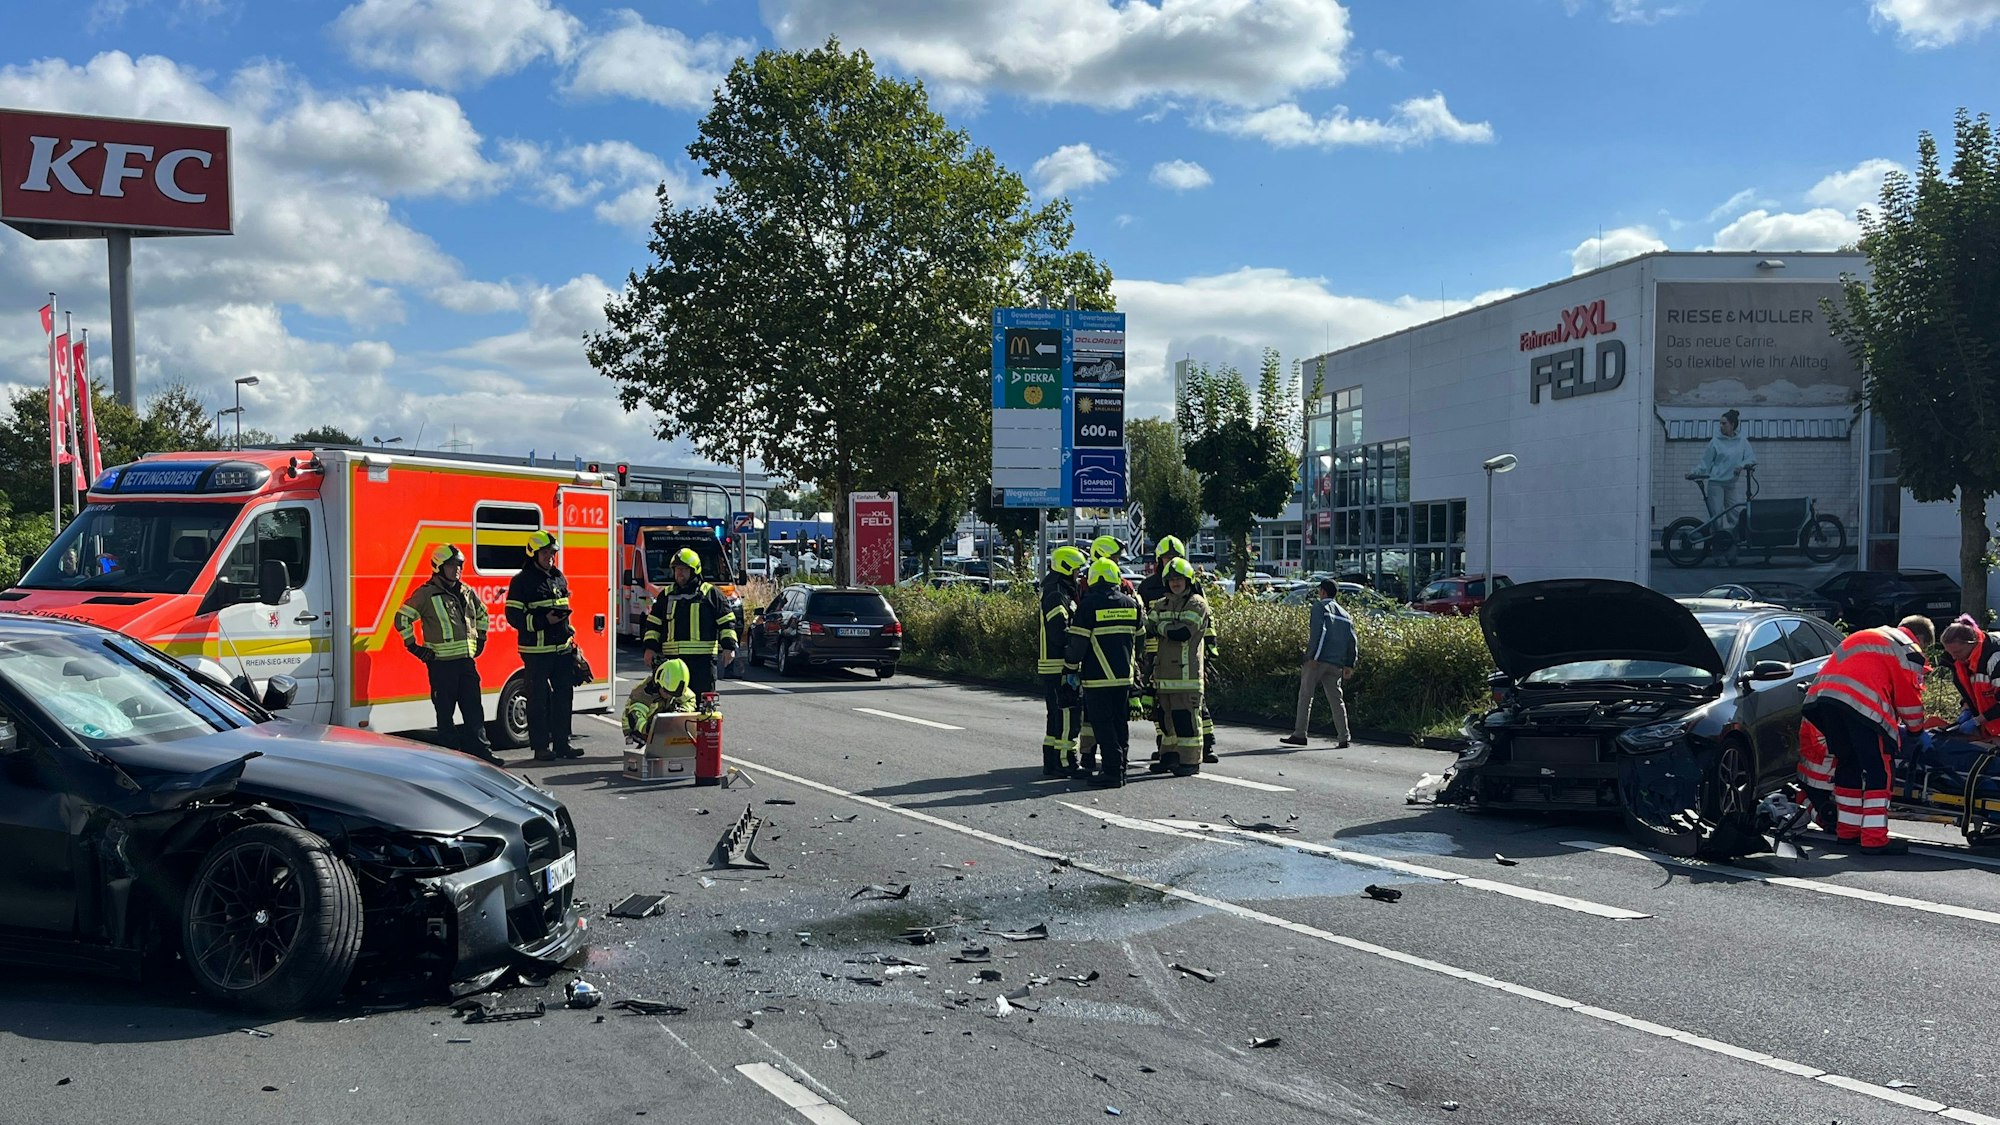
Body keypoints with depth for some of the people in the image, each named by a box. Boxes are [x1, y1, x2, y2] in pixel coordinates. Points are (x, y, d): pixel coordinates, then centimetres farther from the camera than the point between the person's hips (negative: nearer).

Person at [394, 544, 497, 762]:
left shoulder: (467, 592, 13)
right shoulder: (426, 593, -6)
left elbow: (482, 614, 30)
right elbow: (402, 618, -6)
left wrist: (480, 640, 21)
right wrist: (414, 647, -6)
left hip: (467, 660, 5)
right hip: (441, 662, -5)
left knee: (474, 708, 5)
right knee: (445, 711, 2)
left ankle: (480, 750, 9)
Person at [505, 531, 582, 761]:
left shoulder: (559, 578, 15)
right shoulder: (522, 581, -6)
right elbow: (514, 616, -11)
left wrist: (571, 638, 20)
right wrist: (544, 621, -21)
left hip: (562, 649, 7)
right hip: (536, 652, -6)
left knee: (564, 696, 8)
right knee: (539, 699, -1)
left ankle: (562, 743, 17)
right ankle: (541, 746, 5)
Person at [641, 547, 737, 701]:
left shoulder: (711, 593, 6)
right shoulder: (666, 595, 17)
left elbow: (726, 622, 6)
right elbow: (653, 623, 19)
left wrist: (729, 646, -4)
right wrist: (650, 647, 8)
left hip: (703, 658, -3)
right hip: (672, 657, 3)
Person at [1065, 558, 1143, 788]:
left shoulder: (1089, 605, -10)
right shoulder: (1131, 603, 6)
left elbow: (1077, 643, -9)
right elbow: (1138, 637, 17)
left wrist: (1070, 672, 0)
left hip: (1097, 677, -5)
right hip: (1124, 676, 5)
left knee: (1103, 725, 0)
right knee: (1119, 723, 14)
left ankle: (1112, 771, -3)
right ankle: (1119, 768, 19)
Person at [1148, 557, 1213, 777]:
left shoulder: (1196, 604, -6)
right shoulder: (1161, 605, 17)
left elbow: (1182, 632, -18)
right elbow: (1147, 630, 9)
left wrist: (1160, 626, -5)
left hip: (1187, 672, -7)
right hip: (1164, 671, 7)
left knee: (1186, 716, -5)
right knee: (1166, 715, 13)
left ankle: (1190, 760, 0)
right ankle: (1170, 755, 24)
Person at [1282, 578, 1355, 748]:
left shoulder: (1320, 606, -1)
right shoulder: (1345, 614, 19)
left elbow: (1319, 631, -16)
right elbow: (1352, 640, 14)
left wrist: (1313, 656, -19)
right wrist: (1349, 664, 13)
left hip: (1318, 660, -6)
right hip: (1336, 663, 6)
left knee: (1305, 696, 1)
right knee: (1336, 699, 7)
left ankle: (1299, 734, 0)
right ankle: (1343, 738, 1)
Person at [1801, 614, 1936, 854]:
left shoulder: (1865, 636, 35)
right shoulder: (1909, 650, 12)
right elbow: (1909, 696, 10)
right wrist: (1916, 729, 27)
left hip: (1821, 695, 8)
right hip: (1861, 703, -8)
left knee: (1848, 763, 20)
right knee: (1877, 771, -2)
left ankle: (1847, 829, 25)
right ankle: (1874, 839, -5)